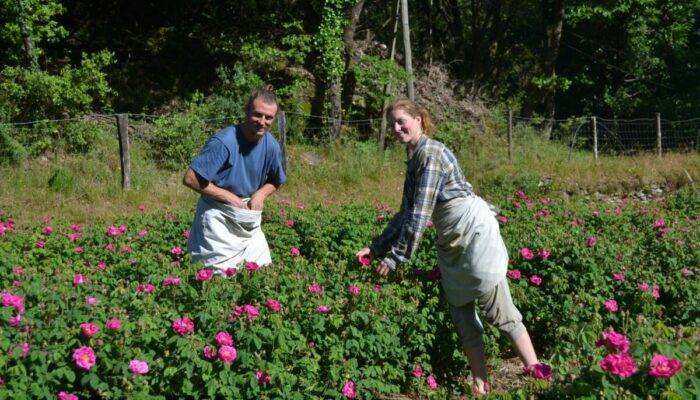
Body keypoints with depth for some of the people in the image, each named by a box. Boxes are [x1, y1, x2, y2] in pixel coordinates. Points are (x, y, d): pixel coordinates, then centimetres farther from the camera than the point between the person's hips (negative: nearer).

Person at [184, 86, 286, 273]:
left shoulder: (271, 146, -4)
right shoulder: (224, 142, -22)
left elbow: (275, 181, 15)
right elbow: (190, 179, -22)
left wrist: (261, 194, -7)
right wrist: (230, 197, -19)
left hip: (249, 220, 6)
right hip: (219, 219, -6)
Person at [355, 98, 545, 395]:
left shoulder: (431, 152, -13)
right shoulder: (414, 158, 15)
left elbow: (420, 213, -19)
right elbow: (406, 213, 19)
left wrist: (396, 257, -16)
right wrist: (376, 248, 17)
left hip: (473, 228, -9)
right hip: (452, 241, 10)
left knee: (499, 310, -8)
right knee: (461, 311, 8)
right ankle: (480, 387, 13)